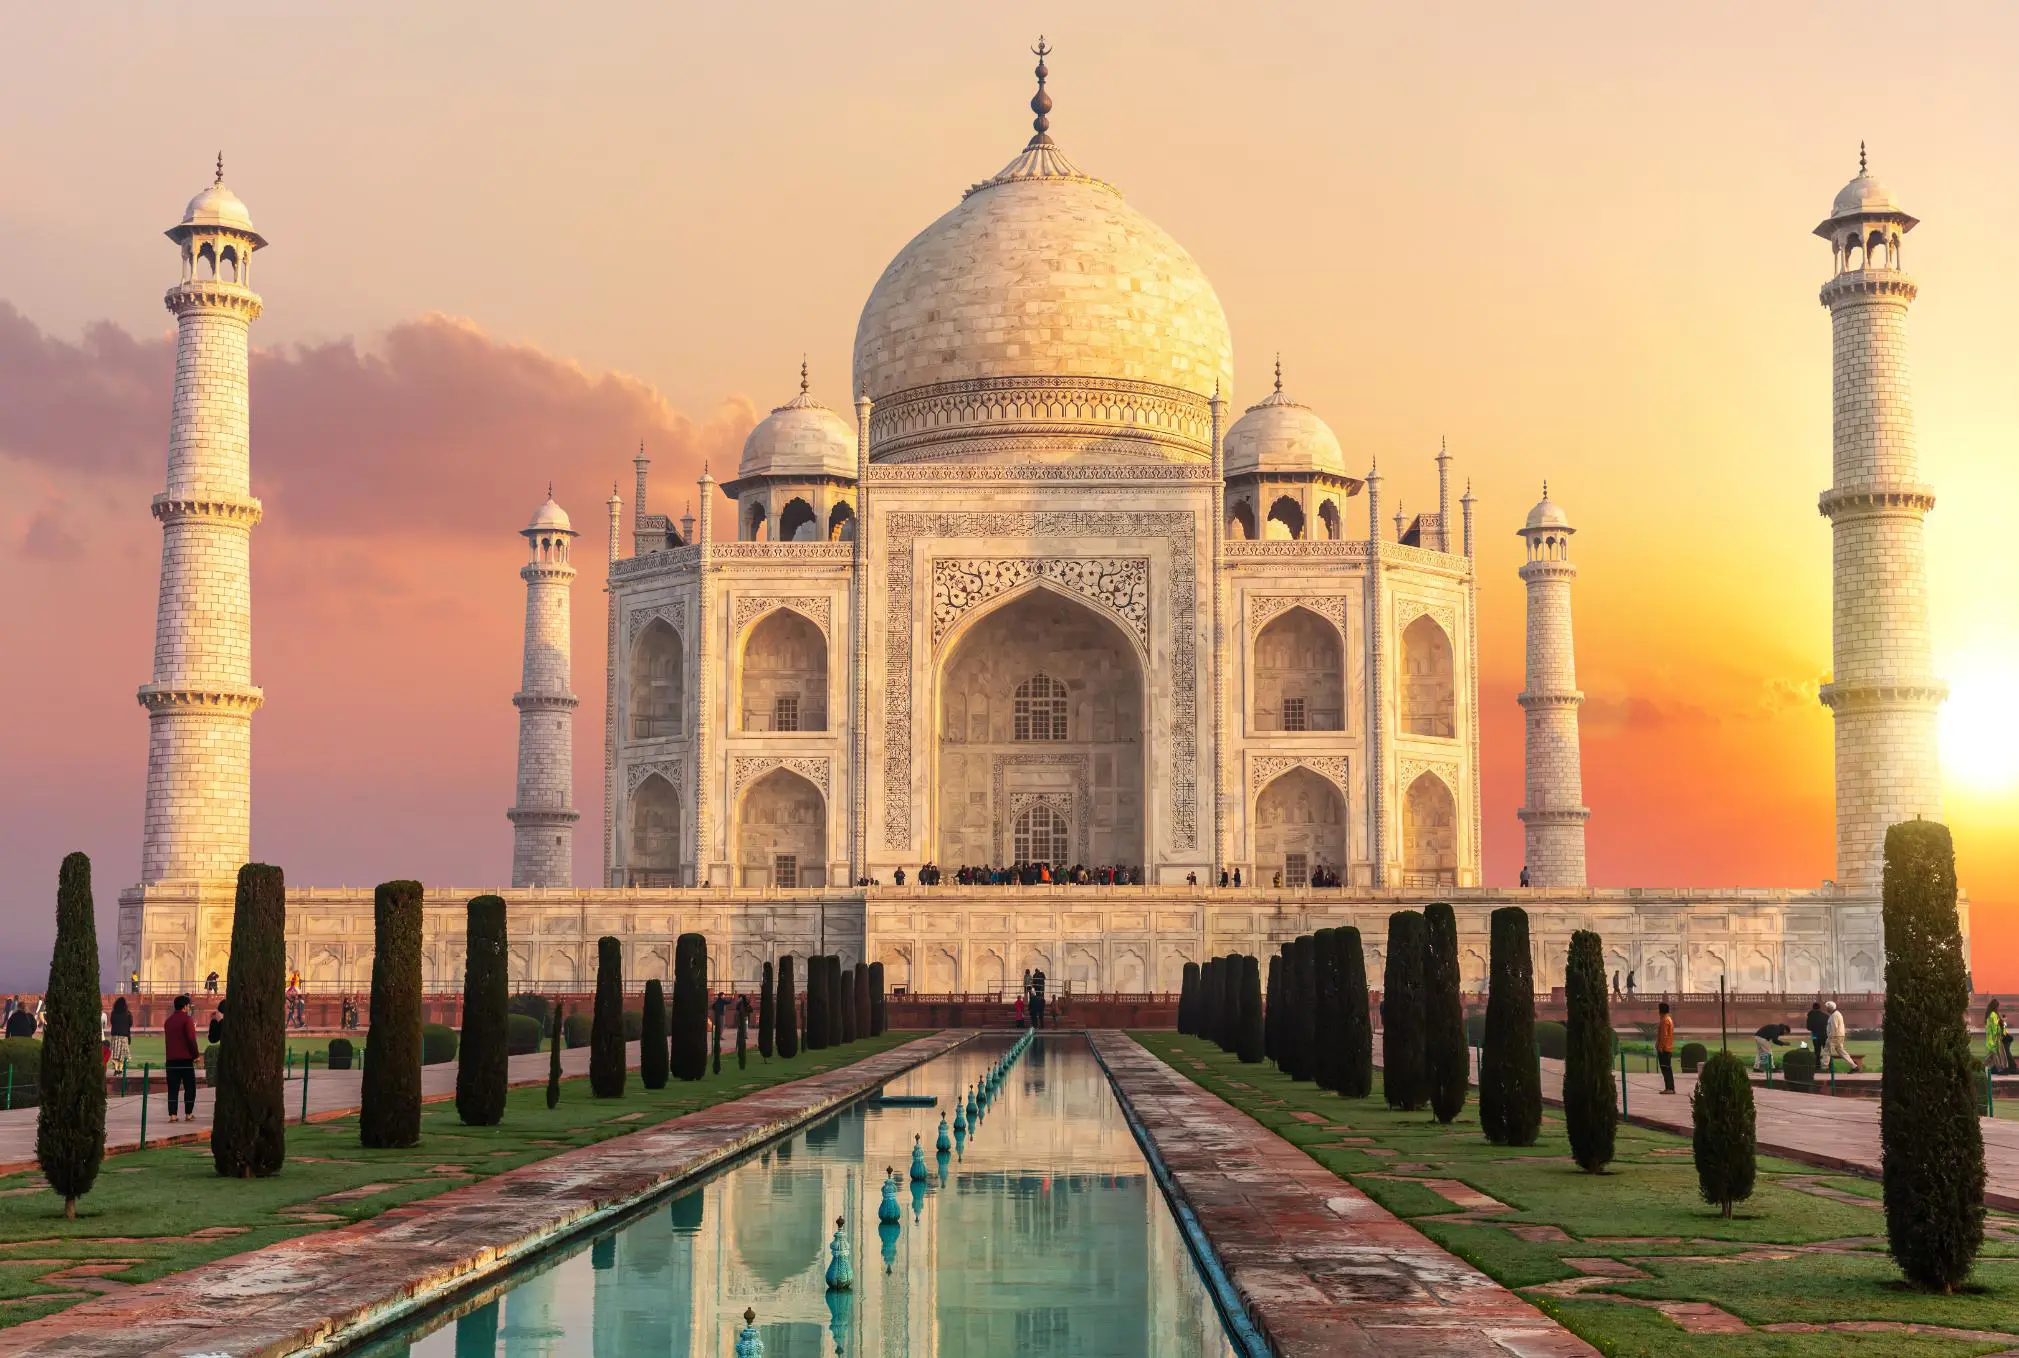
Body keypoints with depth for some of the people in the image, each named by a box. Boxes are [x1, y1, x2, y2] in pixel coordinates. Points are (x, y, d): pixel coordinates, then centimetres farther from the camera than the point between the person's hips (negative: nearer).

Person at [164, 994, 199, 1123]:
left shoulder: (168, 1021, 13)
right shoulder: (187, 1019, -8)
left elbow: (166, 1040, 19)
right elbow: (191, 1039, -12)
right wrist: (195, 1055, -5)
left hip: (171, 1058, 6)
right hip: (186, 1058, -6)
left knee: (173, 1088, 5)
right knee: (189, 1087, 2)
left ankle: (172, 1115, 0)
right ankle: (188, 1114, 1)